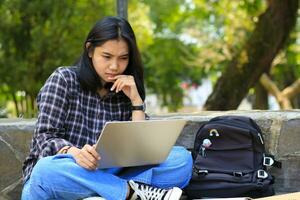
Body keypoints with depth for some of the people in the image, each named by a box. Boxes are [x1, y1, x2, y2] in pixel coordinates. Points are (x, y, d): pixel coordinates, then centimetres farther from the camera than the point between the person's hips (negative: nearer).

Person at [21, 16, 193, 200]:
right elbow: (45, 138, -9)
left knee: (182, 159, -12)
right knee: (48, 170, -40)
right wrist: (74, 153, -30)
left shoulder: (123, 93, 10)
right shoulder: (64, 79, 1)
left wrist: (136, 100, -4)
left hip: (106, 179, 3)